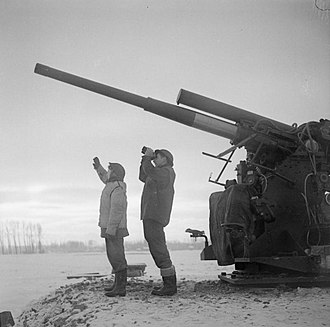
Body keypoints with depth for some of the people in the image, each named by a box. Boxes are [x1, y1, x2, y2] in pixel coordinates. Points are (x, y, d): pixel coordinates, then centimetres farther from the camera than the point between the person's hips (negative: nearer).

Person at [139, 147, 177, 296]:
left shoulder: (167, 171, -7)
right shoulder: (160, 174, 22)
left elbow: (149, 170, -22)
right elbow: (143, 177, 31)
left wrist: (148, 157, -5)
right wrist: (146, 158, 22)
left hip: (155, 217, -10)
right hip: (150, 216, 10)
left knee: (159, 251, -12)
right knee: (158, 250, 11)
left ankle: (170, 286, -11)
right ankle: (169, 284, 14)